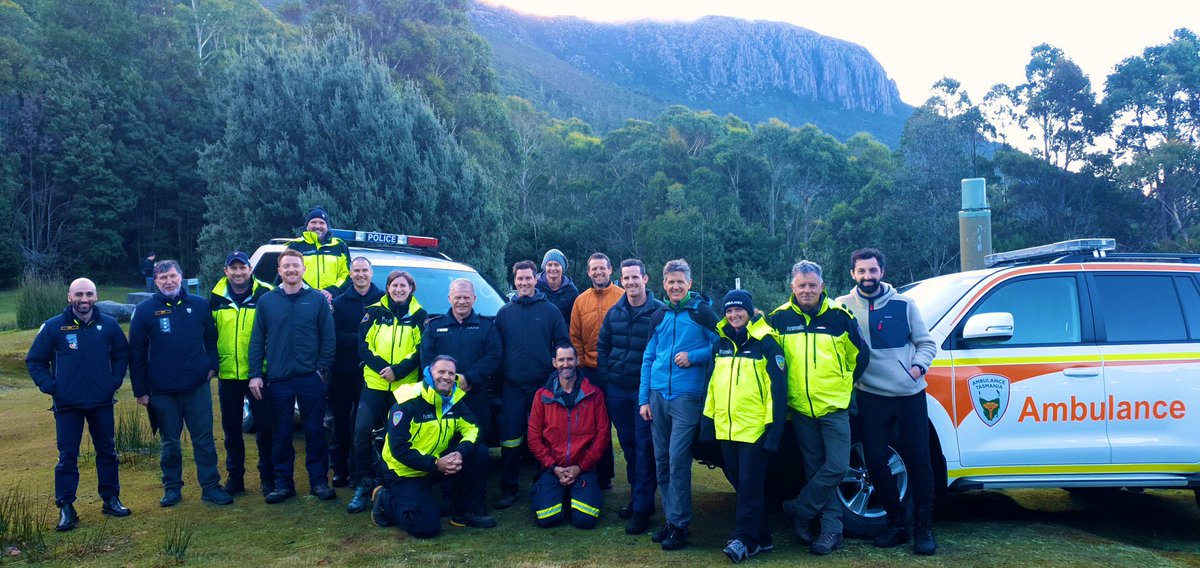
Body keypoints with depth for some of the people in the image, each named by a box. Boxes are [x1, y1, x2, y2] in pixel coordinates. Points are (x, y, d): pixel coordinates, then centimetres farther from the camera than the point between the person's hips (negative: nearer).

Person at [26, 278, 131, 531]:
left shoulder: (108, 325, 1)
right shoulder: (53, 327, -5)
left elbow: (121, 354, 15)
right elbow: (34, 360, 4)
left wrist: (115, 381, 3)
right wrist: (50, 387, -7)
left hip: (102, 403, 2)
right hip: (67, 405, -2)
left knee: (107, 451, 10)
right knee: (67, 457, 1)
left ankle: (111, 500, 22)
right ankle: (66, 508, 8)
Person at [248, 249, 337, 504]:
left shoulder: (317, 300, 1)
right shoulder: (266, 301, 5)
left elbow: (329, 339, 1)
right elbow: (257, 341, 5)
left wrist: (322, 369, -6)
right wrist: (255, 374, -1)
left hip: (310, 379, -1)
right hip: (277, 380, 1)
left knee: (315, 432, 5)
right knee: (281, 434, 9)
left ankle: (319, 482, 15)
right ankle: (283, 483, 19)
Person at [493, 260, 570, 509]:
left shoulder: (549, 310, 3)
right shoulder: (505, 312, 9)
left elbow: (562, 342, 2)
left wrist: (552, 366, -10)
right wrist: (502, 370, 0)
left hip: (542, 384, -1)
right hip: (512, 386, 2)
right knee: (509, 438, 2)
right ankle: (508, 490, 11)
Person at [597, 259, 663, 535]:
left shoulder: (659, 311, -7)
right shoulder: (614, 313, 8)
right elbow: (602, 347, 17)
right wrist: (605, 377, 9)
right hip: (616, 390, 5)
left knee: (644, 447, -3)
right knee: (628, 445, 13)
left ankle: (642, 507, 2)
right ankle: (637, 496, 26)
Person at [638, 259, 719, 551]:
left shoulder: (702, 311, -2)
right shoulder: (659, 315, 12)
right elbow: (648, 359, 13)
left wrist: (693, 356, -14)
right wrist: (643, 398, 8)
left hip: (687, 396, -5)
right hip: (658, 396, 5)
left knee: (678, 461, -8)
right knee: (661, 461, 8)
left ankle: (679, 524, 2)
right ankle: (671, 518, 20)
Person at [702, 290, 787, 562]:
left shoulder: (765, 343, -7)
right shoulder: (721, 343, 10)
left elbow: (777, 388, -10)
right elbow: (712, 384, 15)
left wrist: (774, 429, -15)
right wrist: (707, 420, 10)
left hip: (754, 427, -6)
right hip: (726, 428, 6)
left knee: (750, 485, -3)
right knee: (738, 482, 13)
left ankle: (744, 539, 5)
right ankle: (761, 536, 24)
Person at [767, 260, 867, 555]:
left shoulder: (840, 315, -4)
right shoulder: (780, 317, -1)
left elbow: (859, 355, 6)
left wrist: (844, 384, 11)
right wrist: (784, 387, 7)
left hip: (834, 406, -1)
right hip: (801, 408, 2)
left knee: (837, 467, -9)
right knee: (815, 469, 7)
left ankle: (799, 510, 8)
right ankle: (832, 528, 16)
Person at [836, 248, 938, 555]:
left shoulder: (903, 304, 3)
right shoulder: (843, 307, 1)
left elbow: (926, 343, 9)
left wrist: (919, 366, -8)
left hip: (910, 394, 0)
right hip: (872, 397, 0)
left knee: (918, 460, 0)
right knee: (874, 461, 1)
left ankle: (923, 527, 13)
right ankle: (896, 523, 19)